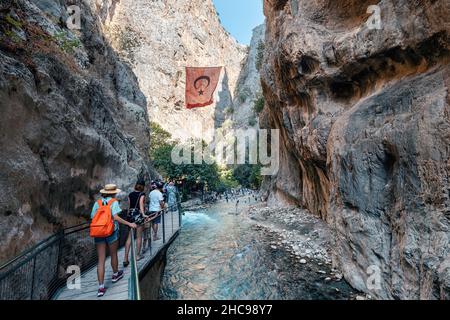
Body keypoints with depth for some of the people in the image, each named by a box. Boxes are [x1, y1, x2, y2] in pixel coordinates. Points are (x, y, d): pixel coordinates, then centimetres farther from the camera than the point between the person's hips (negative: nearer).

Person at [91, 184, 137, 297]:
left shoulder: (97, 203, 5)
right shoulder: (114, 202, -7)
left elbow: (93, 218, 2)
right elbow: (115, 217, -19)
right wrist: (129, 224, -17)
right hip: (111, 232, -3)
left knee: (101, 260, 5)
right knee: (113, 255, 19)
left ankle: (101, 287, 5)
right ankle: (115, 275, 40)